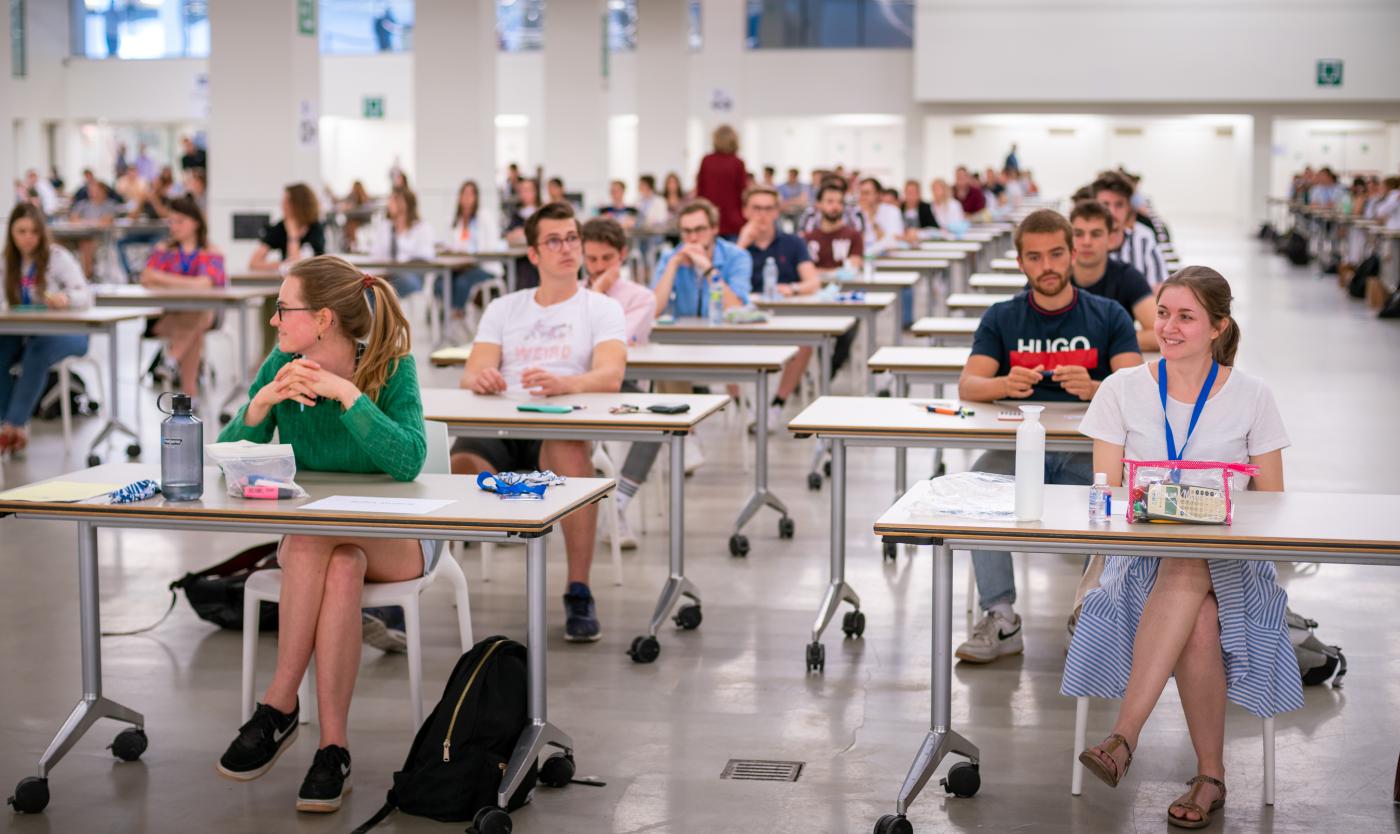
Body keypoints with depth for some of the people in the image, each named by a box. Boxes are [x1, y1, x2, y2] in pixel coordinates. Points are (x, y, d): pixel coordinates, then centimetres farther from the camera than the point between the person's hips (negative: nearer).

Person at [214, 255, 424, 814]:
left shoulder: (391, 368, -14)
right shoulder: (281, 366, -3)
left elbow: (408, 463, -28)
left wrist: (346, 392, -31)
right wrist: (262, 402, -22)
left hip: (395, 540, -2)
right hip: (305, 533, 2)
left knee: (340, 560, -34)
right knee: (340, 567, -33)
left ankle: (279, 706, -23)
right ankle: (332, 743, -30)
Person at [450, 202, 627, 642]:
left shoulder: (601, 308, 13)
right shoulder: (503, 309, 24)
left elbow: (610, 375, -6)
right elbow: (471, 375, 11)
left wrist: (565, 383, -30)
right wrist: (480, 378, -17)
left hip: (563, 426, -2)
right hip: (498, 425, 2)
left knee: (571, 451, -39)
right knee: (461, 465, -34)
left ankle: (579, 594, -32)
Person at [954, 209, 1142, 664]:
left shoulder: (1109, 316, 6)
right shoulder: (1002, 318, 9)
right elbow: (968, 386, -4)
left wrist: (1092, 388, -29)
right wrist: (1005, 384, -28)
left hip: (1088, 449, -1)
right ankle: (1000, 618, -23)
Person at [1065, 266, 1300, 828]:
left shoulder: (1251, 397, 5)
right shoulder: (1122, 390, 6)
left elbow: (1271, 502, 6)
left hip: (1230, 561, -1)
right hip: (1143, 552, 1)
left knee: (1187, 574, -38)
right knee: (1198, 622, -34)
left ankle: (1123, 737, -43)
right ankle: (1210, 774, -28)